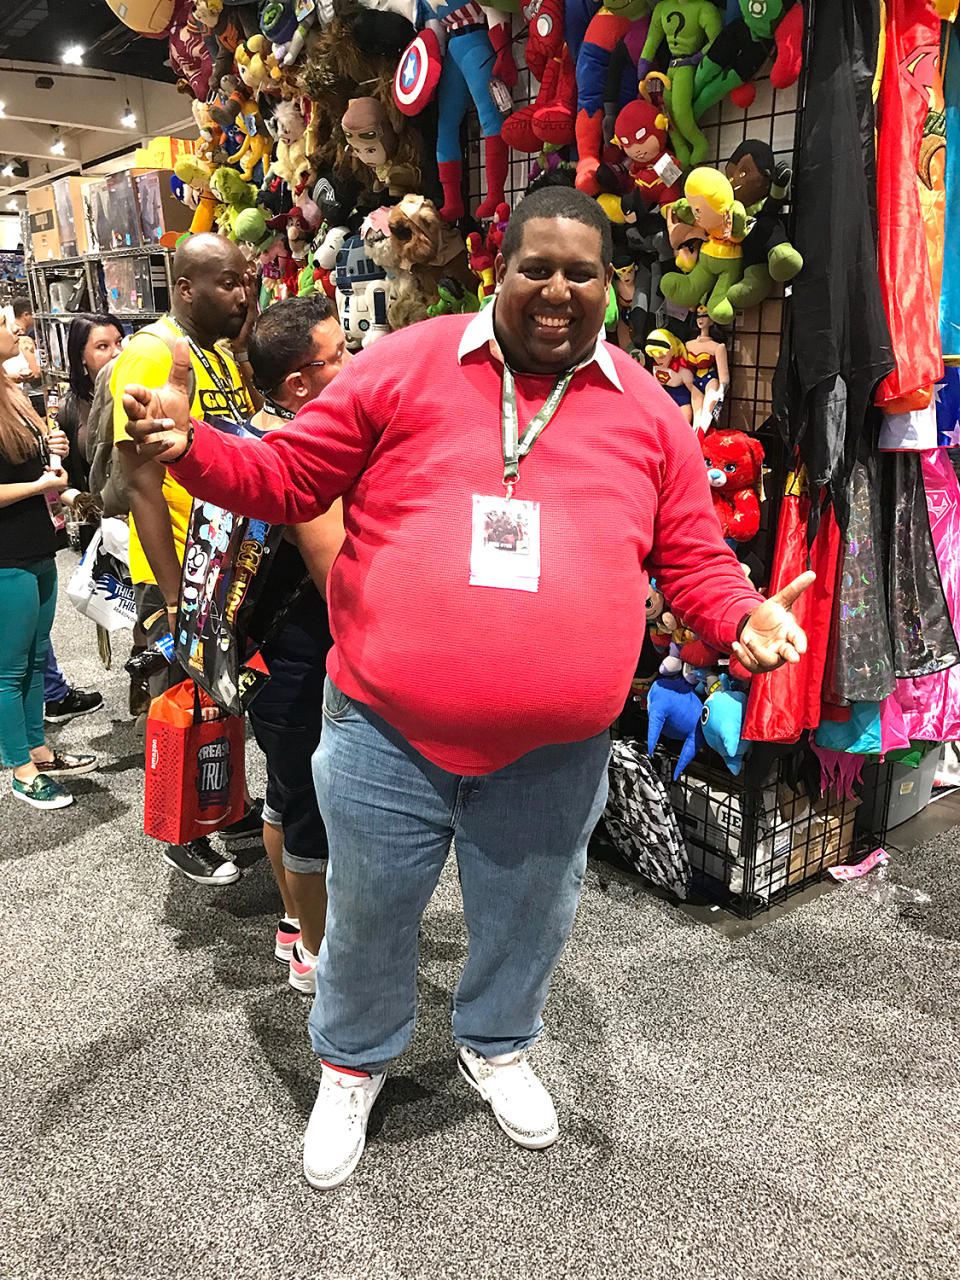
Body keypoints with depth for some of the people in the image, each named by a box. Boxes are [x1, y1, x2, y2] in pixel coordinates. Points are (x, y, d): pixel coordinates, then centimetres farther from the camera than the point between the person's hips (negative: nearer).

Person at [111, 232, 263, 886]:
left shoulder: (228, 351, 9)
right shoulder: (152, 353, -17)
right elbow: (142, 482, -21)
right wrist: (173, 595, -22)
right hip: (179, 571, -8)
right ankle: (184, 835, 26)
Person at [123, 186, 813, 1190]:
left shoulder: (648, 411, 3)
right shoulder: (404, 366, -3)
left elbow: (694, 561, 8)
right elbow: (287, 475, 1)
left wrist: (743, 620, -10)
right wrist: (190, 448, -15)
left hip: (553, 754, 2)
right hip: (387, 734, -1)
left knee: (525, 916, 23)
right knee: (368, 911, 18)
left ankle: (495, 1045, 56)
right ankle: (353, 1063, 50)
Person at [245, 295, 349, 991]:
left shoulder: (260, 430, 5)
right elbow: (342, 578, -28)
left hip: (271, 654, 10)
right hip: (302, 671, -10)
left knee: (287, 795, 23)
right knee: (316, 811, 6)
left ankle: (297, 922, 42)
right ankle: (318, 955, 25)